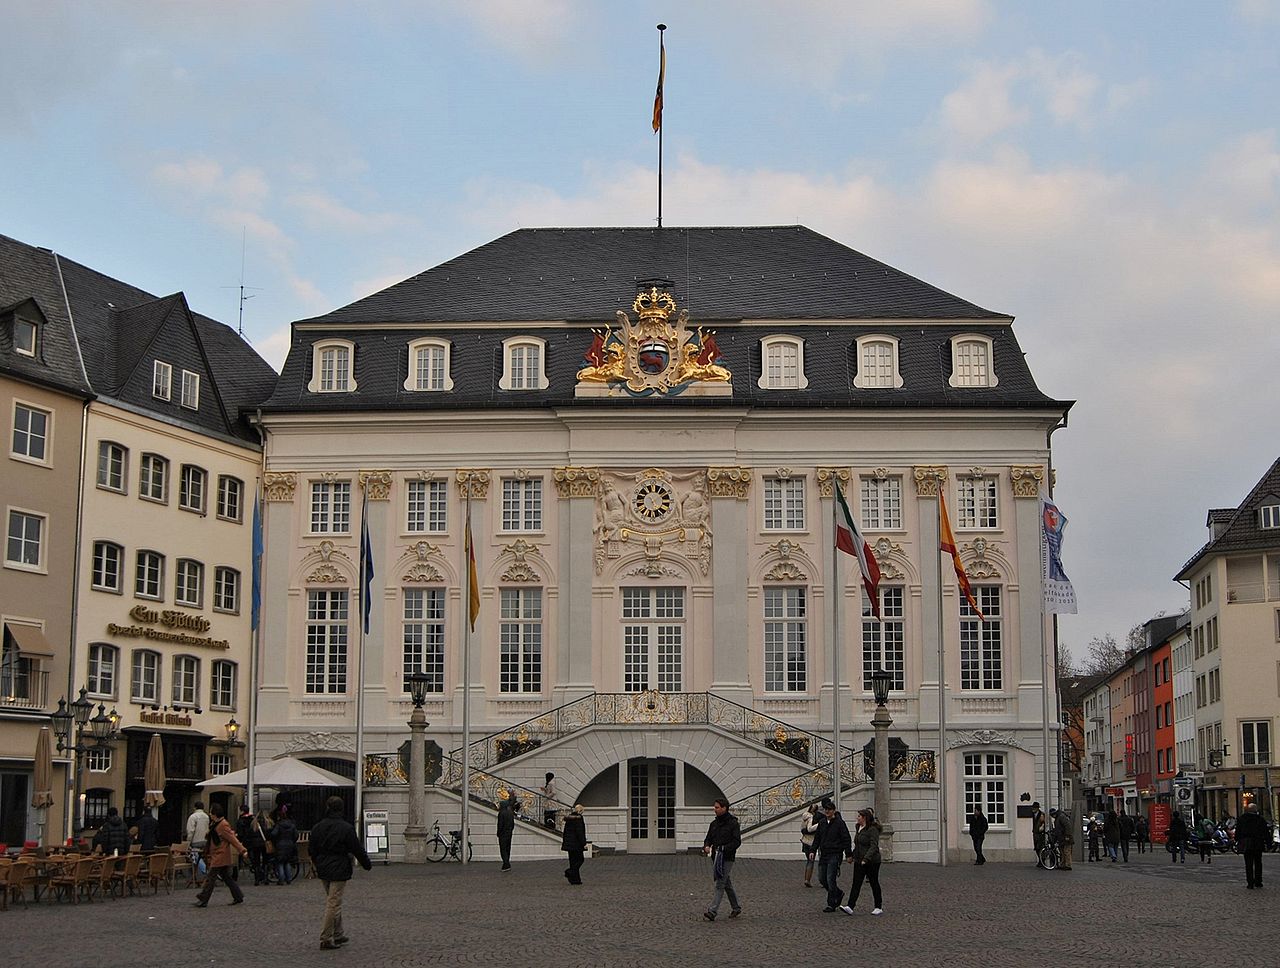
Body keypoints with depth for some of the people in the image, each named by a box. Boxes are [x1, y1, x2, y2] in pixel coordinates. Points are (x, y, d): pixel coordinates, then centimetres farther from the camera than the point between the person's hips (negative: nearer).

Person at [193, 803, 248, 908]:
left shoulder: (223, 825, -17)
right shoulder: (215, 824, 14)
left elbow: (232, 838, -19)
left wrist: (242, 850, -21)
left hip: (220, 856, -10)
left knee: (210, 878, -7)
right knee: (227, 877, 13)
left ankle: (203, 900, -4)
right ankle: (239, 897, 17)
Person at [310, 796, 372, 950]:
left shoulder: (317, 827, 3)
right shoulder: (346, 828, -14)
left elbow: (313, 850, 13)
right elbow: (358, 849, -8)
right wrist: (368, 865, 7)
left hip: (323, 870, 6)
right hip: (339, 870, -6)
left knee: (332, 902, 18)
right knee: (334, 903, -3)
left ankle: (338, 935, 25)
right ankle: (326, 939, -4)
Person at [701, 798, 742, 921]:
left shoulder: (733, 823, -8)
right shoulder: (714, 824, 12)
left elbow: (737, 841, -14)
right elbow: (708, 838, 16)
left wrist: (724, 849, -25)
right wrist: (706, 846, -7)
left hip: (727, 859, -7)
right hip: (715, 858, 7)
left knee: (720, 885, -11)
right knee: (727, 884, 16)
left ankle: (712, 911, -16)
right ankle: (736, 907, 29)